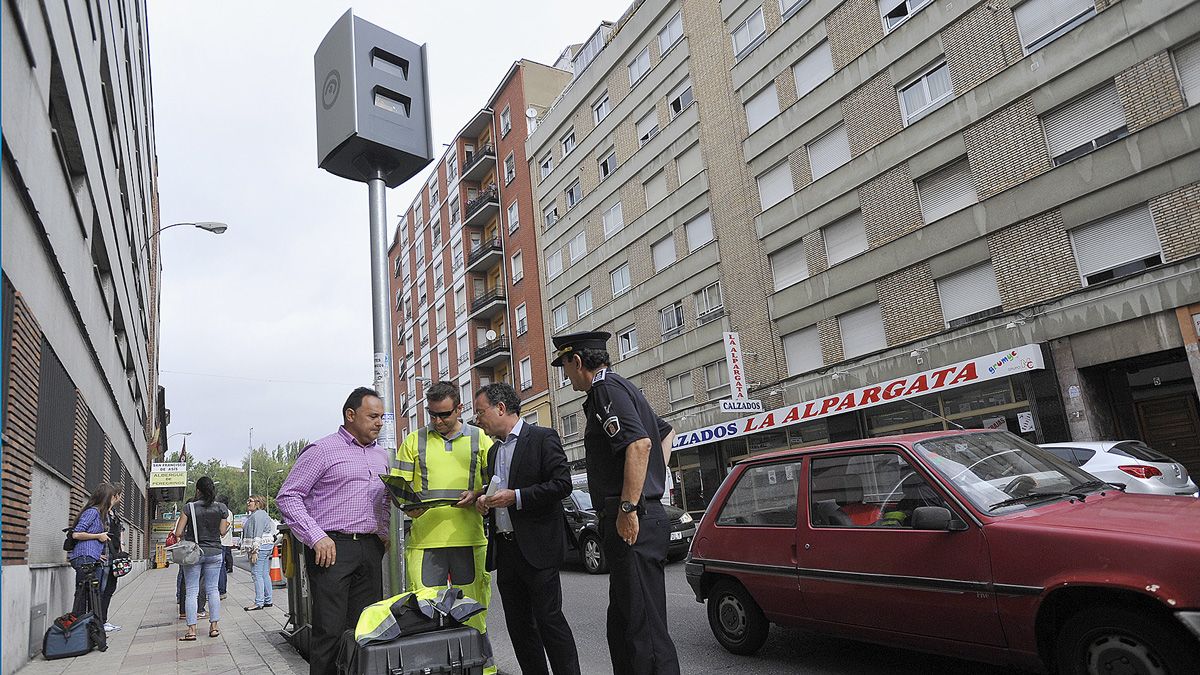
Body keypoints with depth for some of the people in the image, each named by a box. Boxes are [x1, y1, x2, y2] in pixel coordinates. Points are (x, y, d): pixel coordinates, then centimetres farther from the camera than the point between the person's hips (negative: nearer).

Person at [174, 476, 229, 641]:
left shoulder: (189, 507, -8)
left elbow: (178, 533, -7)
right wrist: (227, 525, 20)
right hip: (214, 552, 2)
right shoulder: (222, 508, -3)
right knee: (212, 589, 10)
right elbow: (222, 532, 0)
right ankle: (214, 626, 12)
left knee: (191, 591, 4)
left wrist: (186, 536, 14)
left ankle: (191, 630, 3)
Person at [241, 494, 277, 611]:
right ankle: (268, 601, 14)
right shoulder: (262, 514, 20)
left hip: (260, 547, -11)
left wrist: (254, 551, -22)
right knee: (265, 574, 11)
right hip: (268, 546, 11)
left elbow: (258, 535, -19)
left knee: (257, 574, -8)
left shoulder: (257, 515, -12)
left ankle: (259, 602, -7)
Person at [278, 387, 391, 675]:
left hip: (370, 549, 6)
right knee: (330, 630, -5)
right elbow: (287, 497, -6)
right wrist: (317, 538, -14)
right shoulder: (322, 451, -3)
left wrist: (383, 533, 13)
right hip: (332, 548, -6)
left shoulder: (381, 456, 17)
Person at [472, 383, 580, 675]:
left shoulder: (543, 438, -6)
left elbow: (562, 484, -14)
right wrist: (484, 499, 5)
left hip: (536, 549, -7)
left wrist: (516, 497, -17)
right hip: (504, 550, 8)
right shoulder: (494, 451, 18)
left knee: (549, 618, -5)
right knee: (519, 626, 11)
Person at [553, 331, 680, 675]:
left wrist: (628, 508, -22)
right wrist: (655, 478, 24)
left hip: (633, 525, -11)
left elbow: (639, 443, -24)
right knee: (622, 623, 16)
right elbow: (666, 432, 33)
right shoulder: (621, 388, 22)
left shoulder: (606, 388, -9)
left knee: (645, 627, -8)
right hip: (641, 521, 11)